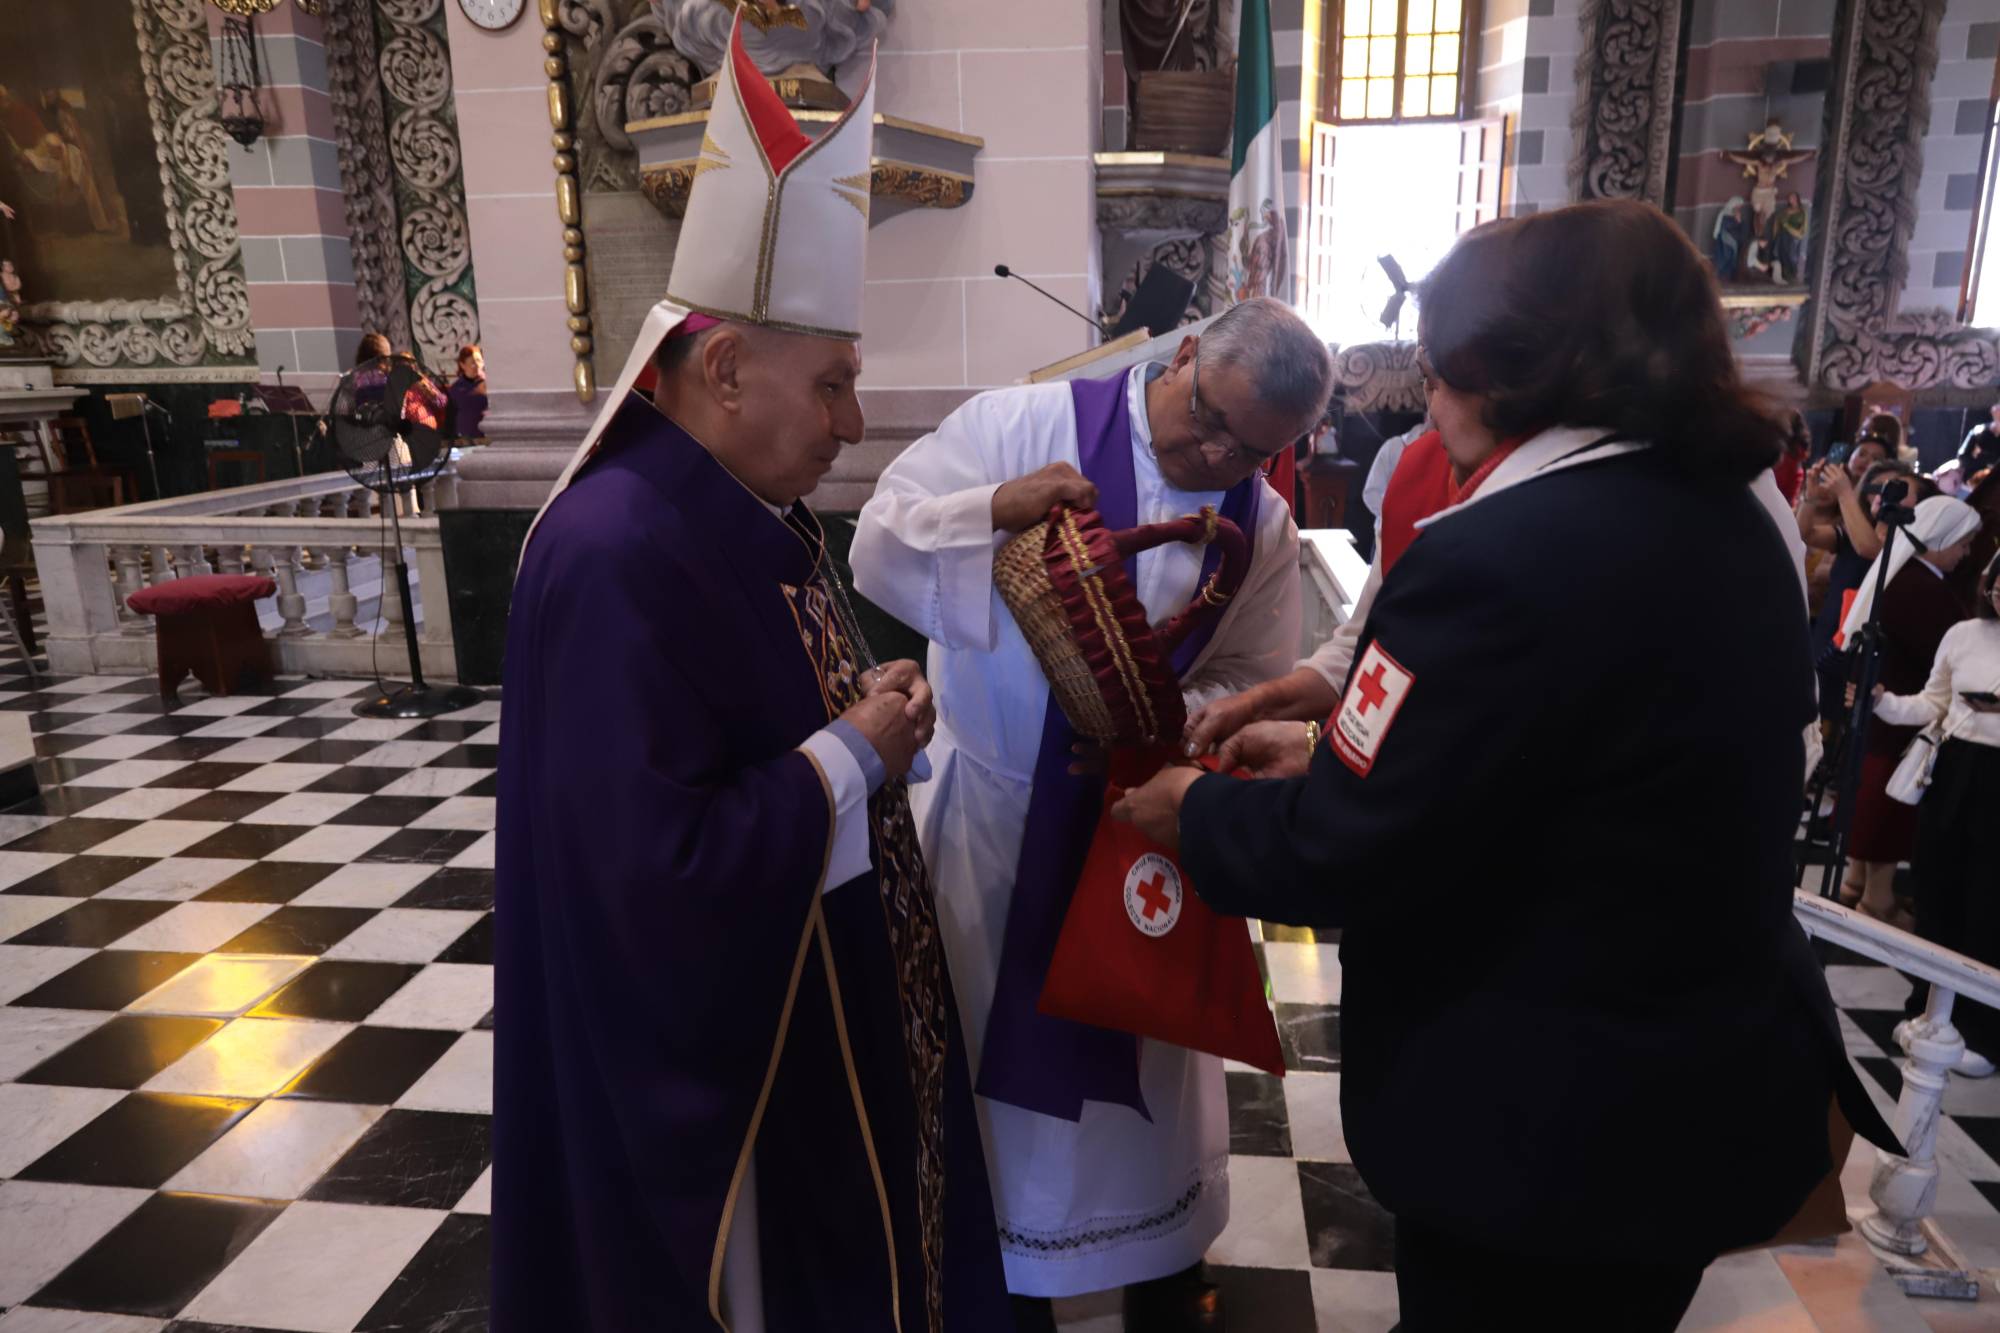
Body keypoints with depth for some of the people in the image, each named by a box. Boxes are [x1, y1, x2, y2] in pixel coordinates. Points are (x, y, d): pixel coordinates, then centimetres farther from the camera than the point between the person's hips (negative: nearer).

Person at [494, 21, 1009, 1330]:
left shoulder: (748, 508, 2)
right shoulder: (617, 556, -28)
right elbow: (661, 867, -30)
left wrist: (867, 712, -1)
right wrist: (856, 756, -22)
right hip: (721, 1048, -9)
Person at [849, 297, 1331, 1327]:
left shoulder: (1264, 527, -3)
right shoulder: (1020, 424, -13)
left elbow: (1251, 686, 1)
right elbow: (879, 549, -14)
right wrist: (996, 508, -32)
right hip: (993, 809, -2)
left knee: (1143, 1049, 17)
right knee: (996, 1045, 13)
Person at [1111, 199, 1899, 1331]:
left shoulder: (1499, 557, -29)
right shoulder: (1727, 520, 1)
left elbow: (1341, 857, -23)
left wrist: (1198, 809, -5)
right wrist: (1339, 749, 10)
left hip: (1545, 1119, -8)